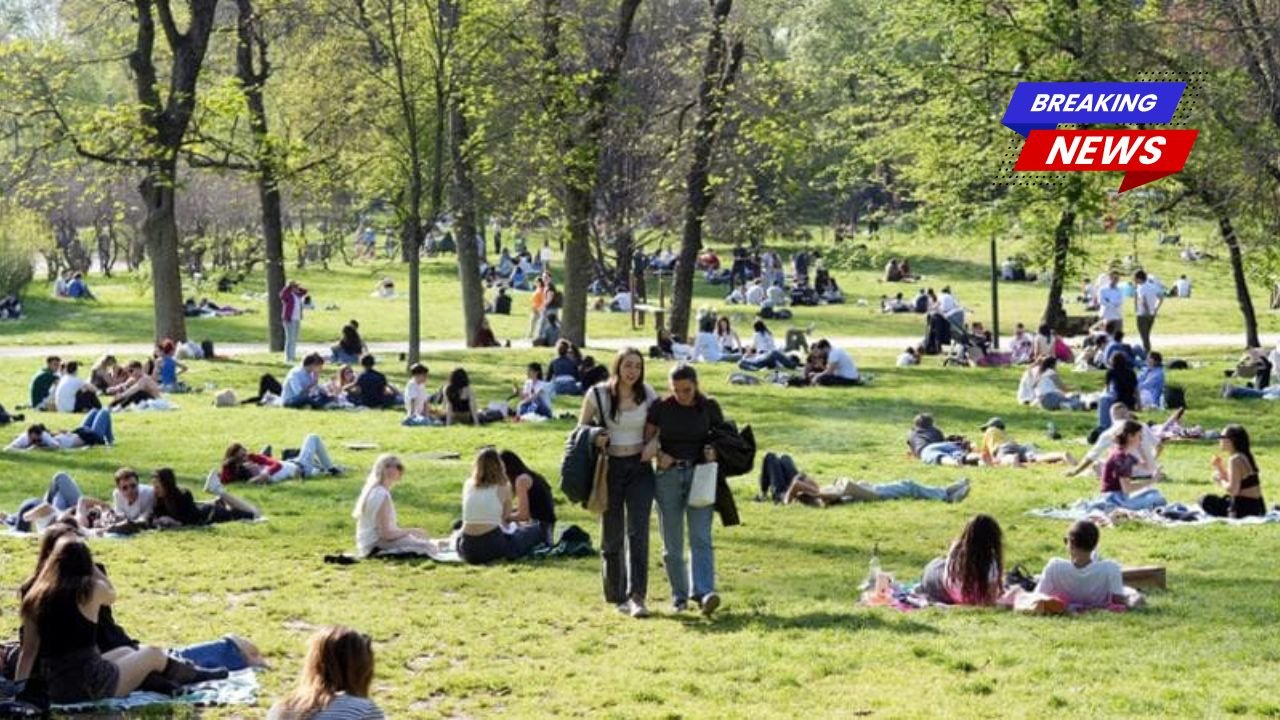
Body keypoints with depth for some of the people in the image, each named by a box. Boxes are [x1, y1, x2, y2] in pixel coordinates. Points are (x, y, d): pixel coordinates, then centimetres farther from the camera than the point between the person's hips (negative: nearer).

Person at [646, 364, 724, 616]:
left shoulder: (709, 408, 1)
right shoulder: (661, 408, -1)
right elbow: (646, 438, 8)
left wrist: (713, 452, -9)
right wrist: (658, 455, -11)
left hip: (699, 474, -1)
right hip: (668, 475, 1)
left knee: (701, 537, -13)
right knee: (672, 542, 5)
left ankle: (704, 593, -23)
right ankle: (679, 595, 16)